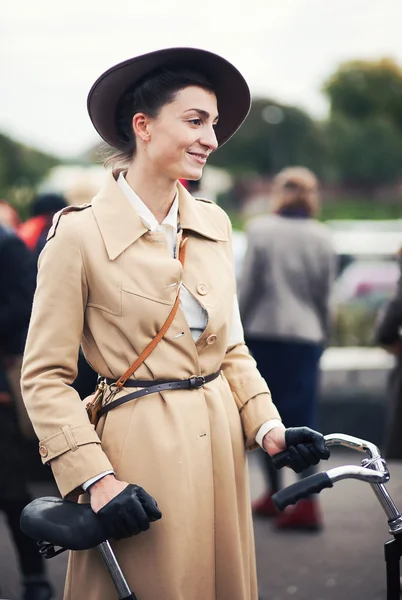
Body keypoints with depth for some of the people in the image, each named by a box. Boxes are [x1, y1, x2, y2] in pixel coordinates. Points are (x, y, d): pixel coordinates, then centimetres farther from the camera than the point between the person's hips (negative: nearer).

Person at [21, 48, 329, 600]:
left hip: (220, 445, 6)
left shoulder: (214, 224, 7)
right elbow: (45, 376, -10)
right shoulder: (80, 234, -11)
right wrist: (95, 478, -17)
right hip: (141, 449, -6)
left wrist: (267, 427, -1)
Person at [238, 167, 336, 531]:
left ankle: (274, 495, 18)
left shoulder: (260, 229, -4)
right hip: (306, 335, 1)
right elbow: (324, 294, 5)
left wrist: (238, 325, 6)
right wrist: (323, 334, 16)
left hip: (264, 332, -1)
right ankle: (308, 500, -9)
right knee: (303, 417, 2)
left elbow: (249, 285, -4)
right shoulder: (322, 238, 1)